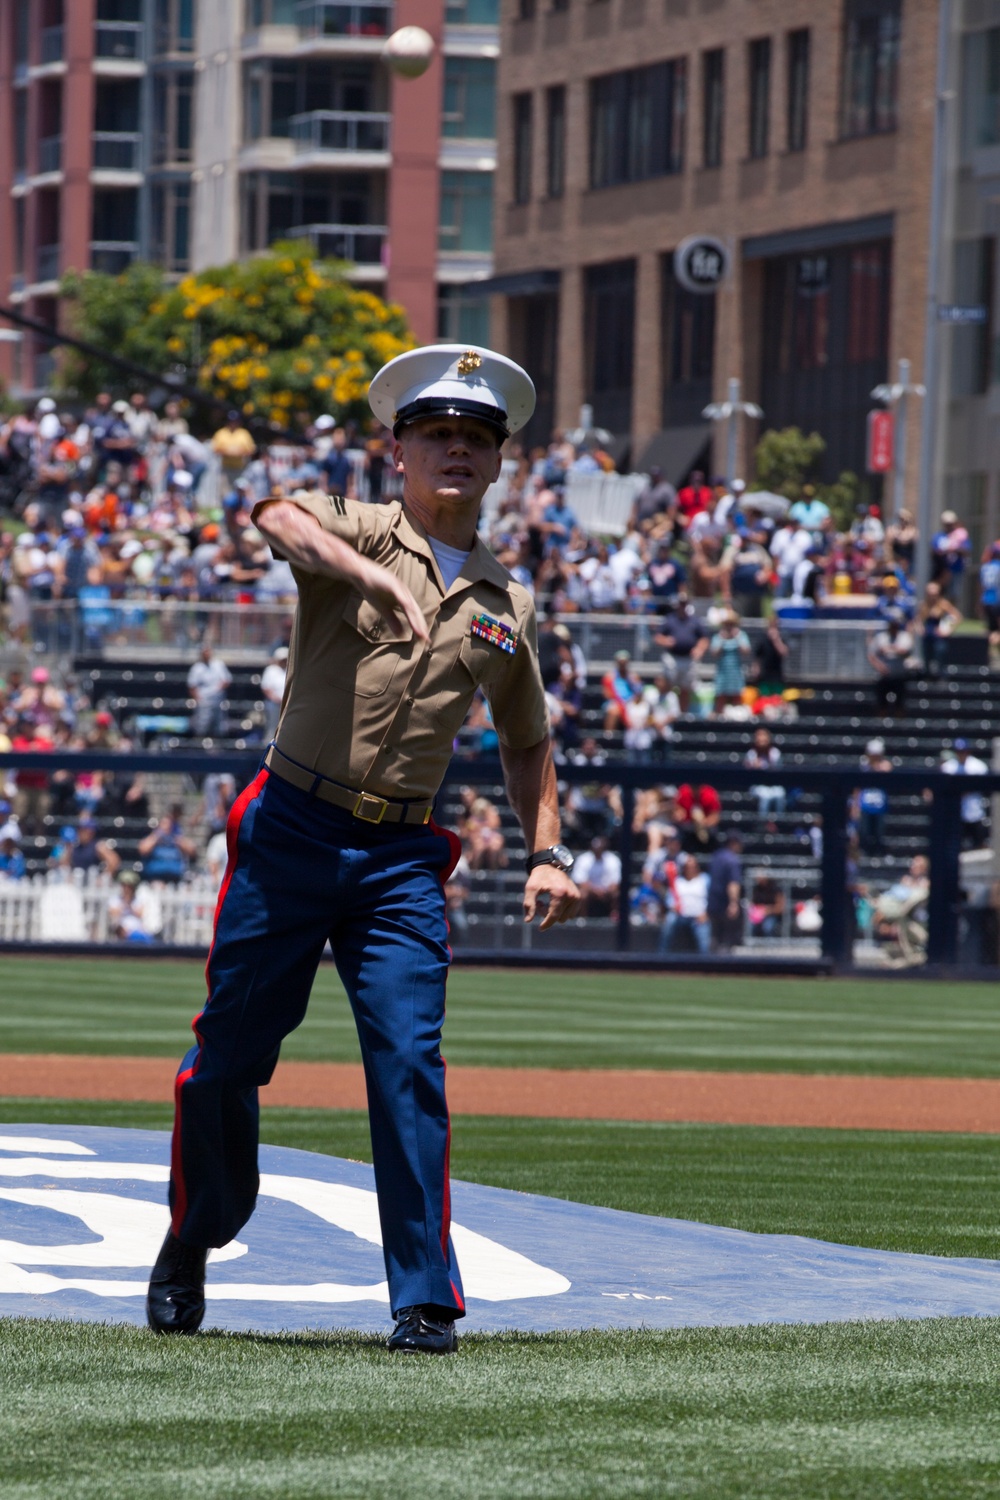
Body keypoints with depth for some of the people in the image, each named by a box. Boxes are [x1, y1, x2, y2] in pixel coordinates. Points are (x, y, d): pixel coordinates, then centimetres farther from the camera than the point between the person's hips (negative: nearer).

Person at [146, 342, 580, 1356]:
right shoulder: (352, 532, 0)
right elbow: (273, 516, -25)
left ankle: (426, 1300, -8)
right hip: (291, 832, -2)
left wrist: (548, 854, 13)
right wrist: (372, 576, -41)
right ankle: (190, 1246, 29)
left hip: (402, 857, 2)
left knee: (410, 1063, -10)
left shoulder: (507, 606, 13)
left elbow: (527, 740, 26)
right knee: (228, 1055, 5)